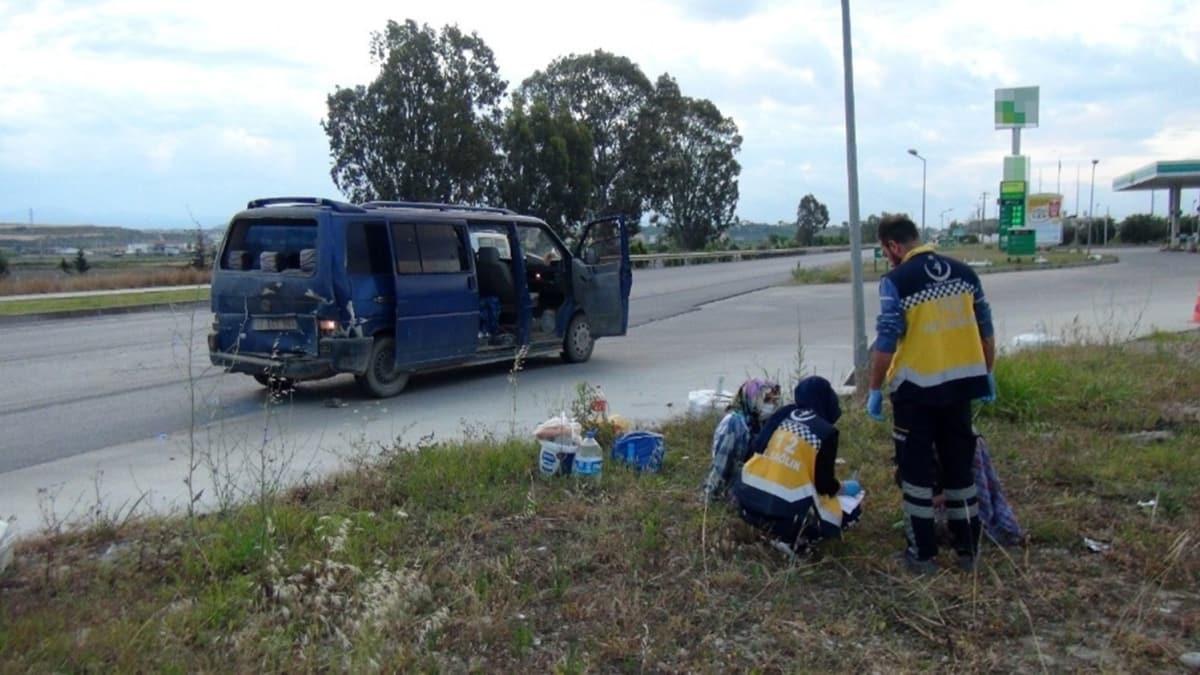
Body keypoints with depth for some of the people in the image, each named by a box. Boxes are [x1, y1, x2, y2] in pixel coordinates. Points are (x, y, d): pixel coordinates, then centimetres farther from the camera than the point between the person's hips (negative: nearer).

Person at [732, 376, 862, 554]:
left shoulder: (781, 416, 8)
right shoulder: (826, 432, -5)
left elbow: (754, 450, 15)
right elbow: (824, 485, -4)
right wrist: (839, 487, 19)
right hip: (787, 511, -6)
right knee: (852, 508, 12)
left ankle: (777, 530, 16)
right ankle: (793, 540, -2)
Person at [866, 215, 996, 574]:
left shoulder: (896, 281, -12)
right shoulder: (964, 272, 5)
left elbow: (886, 343, -14)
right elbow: (986, 331, 10)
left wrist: (875, 390, -5)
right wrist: (986, 375, 22)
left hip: (916, 389, -5)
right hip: (960, 383, 6)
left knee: (917, 470, 7)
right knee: (960, 466, 16)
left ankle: (923, 553, 12)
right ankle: (968, 549, 24)